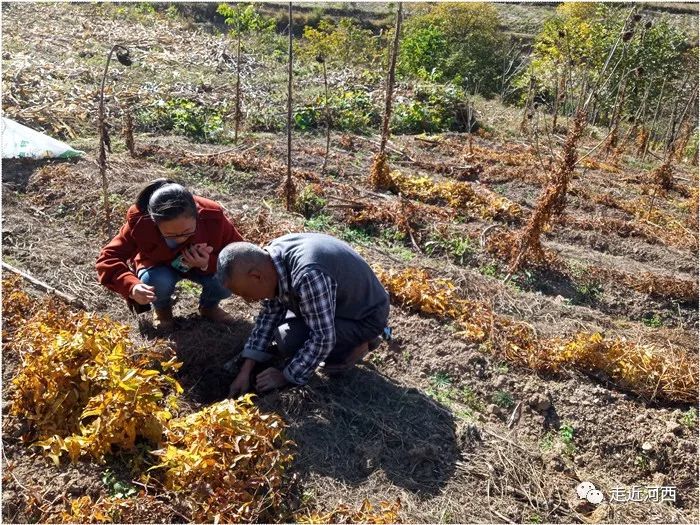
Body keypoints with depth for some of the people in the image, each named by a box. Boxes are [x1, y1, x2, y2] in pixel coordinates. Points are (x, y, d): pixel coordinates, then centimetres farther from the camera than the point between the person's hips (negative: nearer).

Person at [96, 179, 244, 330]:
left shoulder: (213, 217, -33)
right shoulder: (140, 223, -33)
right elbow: (108, 259, -33)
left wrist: (208, 264, -42)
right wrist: (132, 286, -53)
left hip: (203, 264, 0)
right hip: (160, 267, 0)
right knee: (157, 282, -35)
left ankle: (209, 306, 8)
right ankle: (162, 308, 4)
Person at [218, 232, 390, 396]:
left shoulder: (308, 276, -38)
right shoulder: (273, 258, -10)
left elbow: (322, 338, -29)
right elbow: (270, 313, 1)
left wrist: (286, 376, -15)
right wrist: (245, 371, -2)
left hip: (367, 315, -8)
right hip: (342, 301, 9)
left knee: (289, 340, -23)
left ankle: (355, 345, -1)